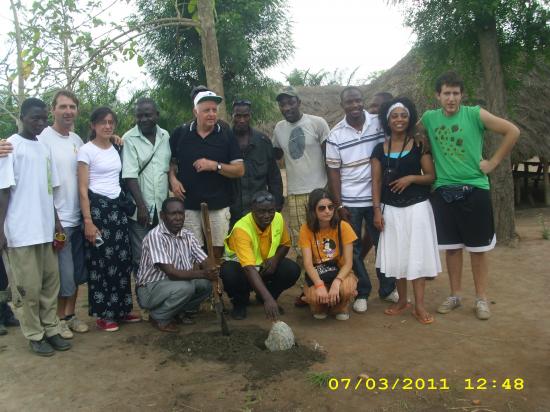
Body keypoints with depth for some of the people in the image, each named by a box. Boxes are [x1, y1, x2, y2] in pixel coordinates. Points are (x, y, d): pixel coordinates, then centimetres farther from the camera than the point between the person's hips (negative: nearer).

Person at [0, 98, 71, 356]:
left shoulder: (45, 149, 13)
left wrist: (56, 221, 15)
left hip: (45, 228, 6)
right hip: (21, 230, -6)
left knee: (50, 282, 9)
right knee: (29, 286, 2)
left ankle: (51, 329, 20)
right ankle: (35, 335, 14)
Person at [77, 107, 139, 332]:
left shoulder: (116, 148, 11)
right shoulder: (86, 150, -6)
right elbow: (83, 189, -10)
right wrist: (88, 221, -15)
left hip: (117, 206, 6)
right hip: (97, 206, -6)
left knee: (122, 259, 8)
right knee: (100, 261, 0)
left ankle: (121, 309, 21)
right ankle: (102, 314, 12)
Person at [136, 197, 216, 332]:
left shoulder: (188, 236, 0)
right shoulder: (155, 236, -22)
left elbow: (205, 262, -5)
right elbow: (171, 272, -28)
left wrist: (214, 274, -29)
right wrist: (202, 273, -37)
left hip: (174, 283, 7)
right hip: (150, 288, -7)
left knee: (205, 284, -16)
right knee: (185, 287, -32)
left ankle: (179, 310, 8)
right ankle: (159, 317, -5)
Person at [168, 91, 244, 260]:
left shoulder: (227, 135, 2)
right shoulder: (180, 134, 5)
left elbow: (240, 170, -1)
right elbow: (170, 161, 17)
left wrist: (215, 165, -14)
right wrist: (173, 179, -2)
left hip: (218, 206, 0)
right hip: (188, 205, 0)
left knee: (217, 251, 4)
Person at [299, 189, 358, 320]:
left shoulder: (343, 227, -13)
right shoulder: (306, 229, -11)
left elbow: (348, 263, -15)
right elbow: (308, 263, -17)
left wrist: (336, 282, -33)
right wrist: (319, 285, -34)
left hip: (340, 272, 0)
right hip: (317, 275, 0)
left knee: (346, 289, -35)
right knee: (313, 296, -33)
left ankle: (340, 307, 4)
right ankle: (320, 307, 8)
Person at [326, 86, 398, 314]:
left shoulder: (379, 123, -2)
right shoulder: (335, 135, -2)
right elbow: (333, 171, 0)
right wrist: (339, 205, -5)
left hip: (377, 197, 1)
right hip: (349, 202, 0)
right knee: (353, 248, 7)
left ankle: (388, 288, 28)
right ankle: (362, 293, 22)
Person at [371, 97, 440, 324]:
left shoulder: (418, 145, -1)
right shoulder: (379, 149, 4)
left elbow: (431, 176, 0)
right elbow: (376, 181, 3)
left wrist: (411, 178, -18)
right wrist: (377, 210, -3)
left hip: (417, 207, -2)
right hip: (391, 209, 3)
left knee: (417, 254, -1)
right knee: (396, 255, 9)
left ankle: (419, 305, 7)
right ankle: (402, 300, 22)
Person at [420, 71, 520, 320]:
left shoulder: (475, 114, -6)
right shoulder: (429, 118, 2)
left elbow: (513, 131, -6)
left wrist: (493, 162, -7)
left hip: (474, 190, -2)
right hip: (443, 191, 3)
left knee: (478, 248, 5)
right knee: (451, 247, 10)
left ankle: (481, 298, 18)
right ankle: (455, 295, 23)